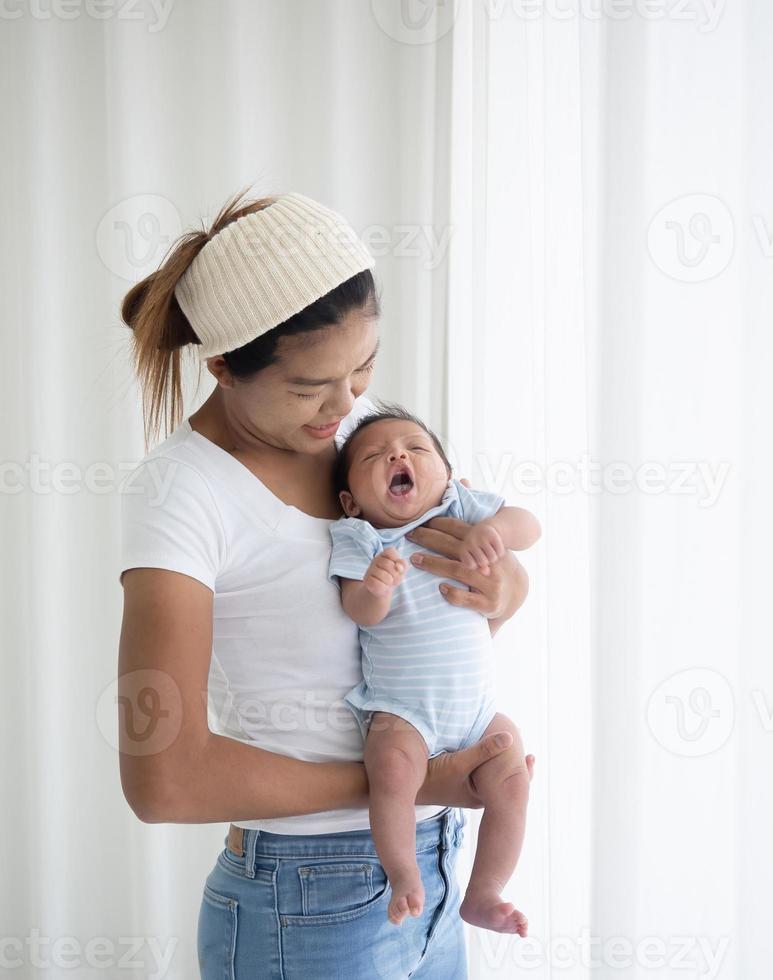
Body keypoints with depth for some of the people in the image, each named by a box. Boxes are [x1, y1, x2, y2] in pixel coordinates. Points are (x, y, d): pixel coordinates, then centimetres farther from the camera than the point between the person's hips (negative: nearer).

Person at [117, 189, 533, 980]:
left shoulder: (359, 420, 1)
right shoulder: (178, 490, -18)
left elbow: (510, 575, 11)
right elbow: (164, 778, -25)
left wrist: (499, 589, -13)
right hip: (310, 914, -6)